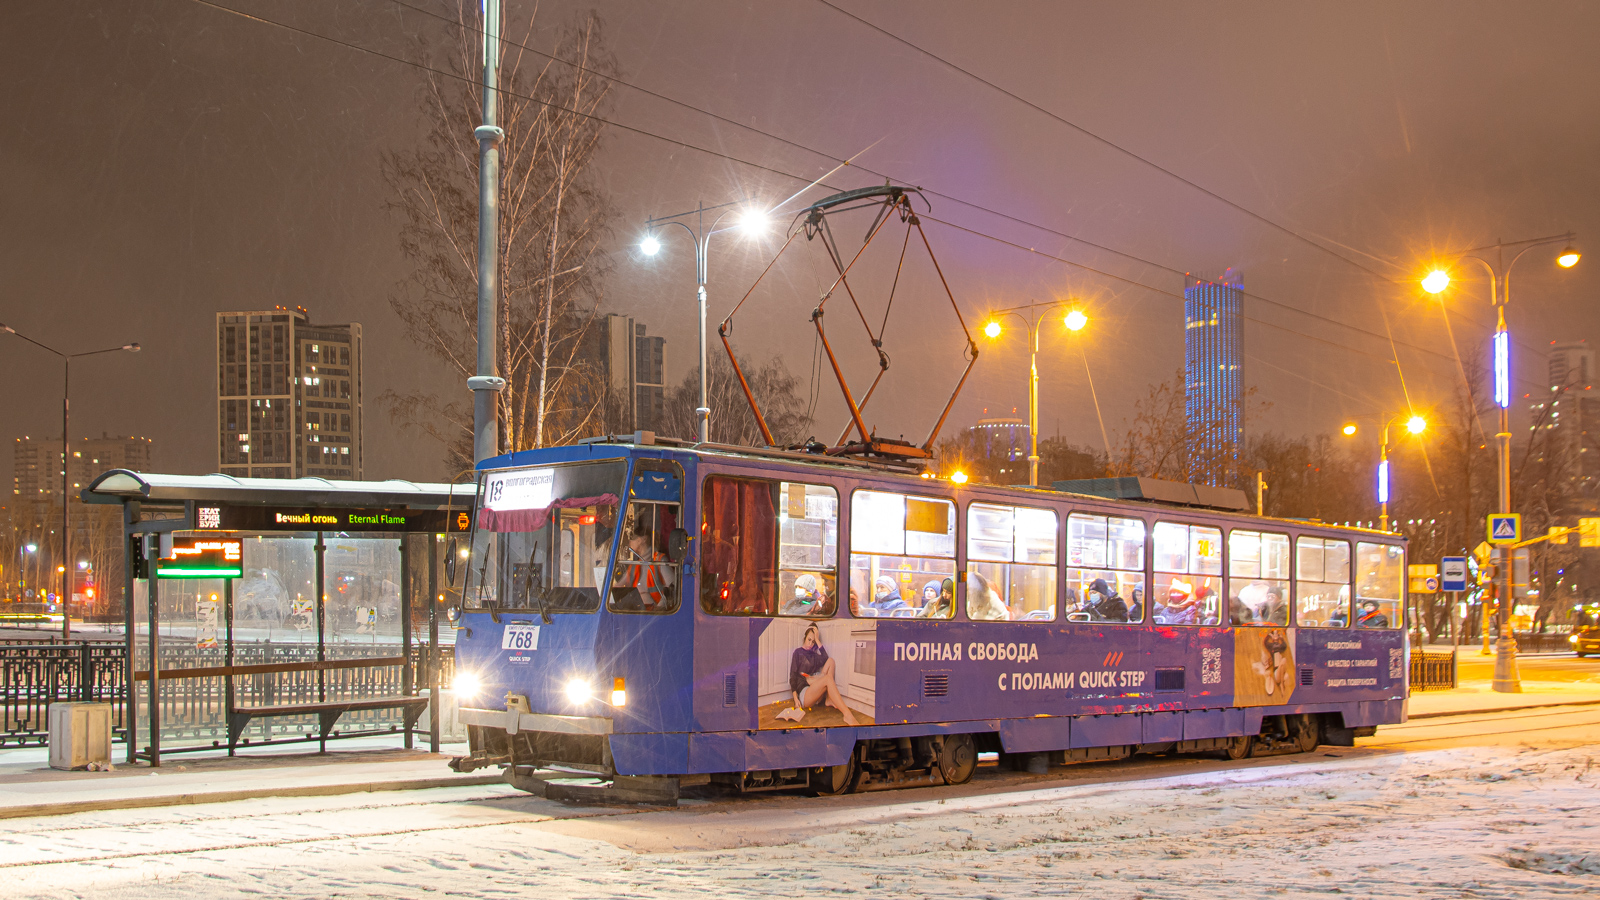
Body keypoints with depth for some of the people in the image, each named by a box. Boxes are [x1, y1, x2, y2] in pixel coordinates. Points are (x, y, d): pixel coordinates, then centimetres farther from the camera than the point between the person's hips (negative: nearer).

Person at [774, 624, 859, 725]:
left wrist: (818, 640, 0)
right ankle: (847, 715, -46)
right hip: (803, 693, -6)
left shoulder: (813, 655, 23)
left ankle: (829, 699, -16)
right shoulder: (798, 652, 7)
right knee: (828, 678, -33)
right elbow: (793, 676, -2)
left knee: (830, 661, -8)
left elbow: (824, 660, -2)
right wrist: (795, 699, -14)